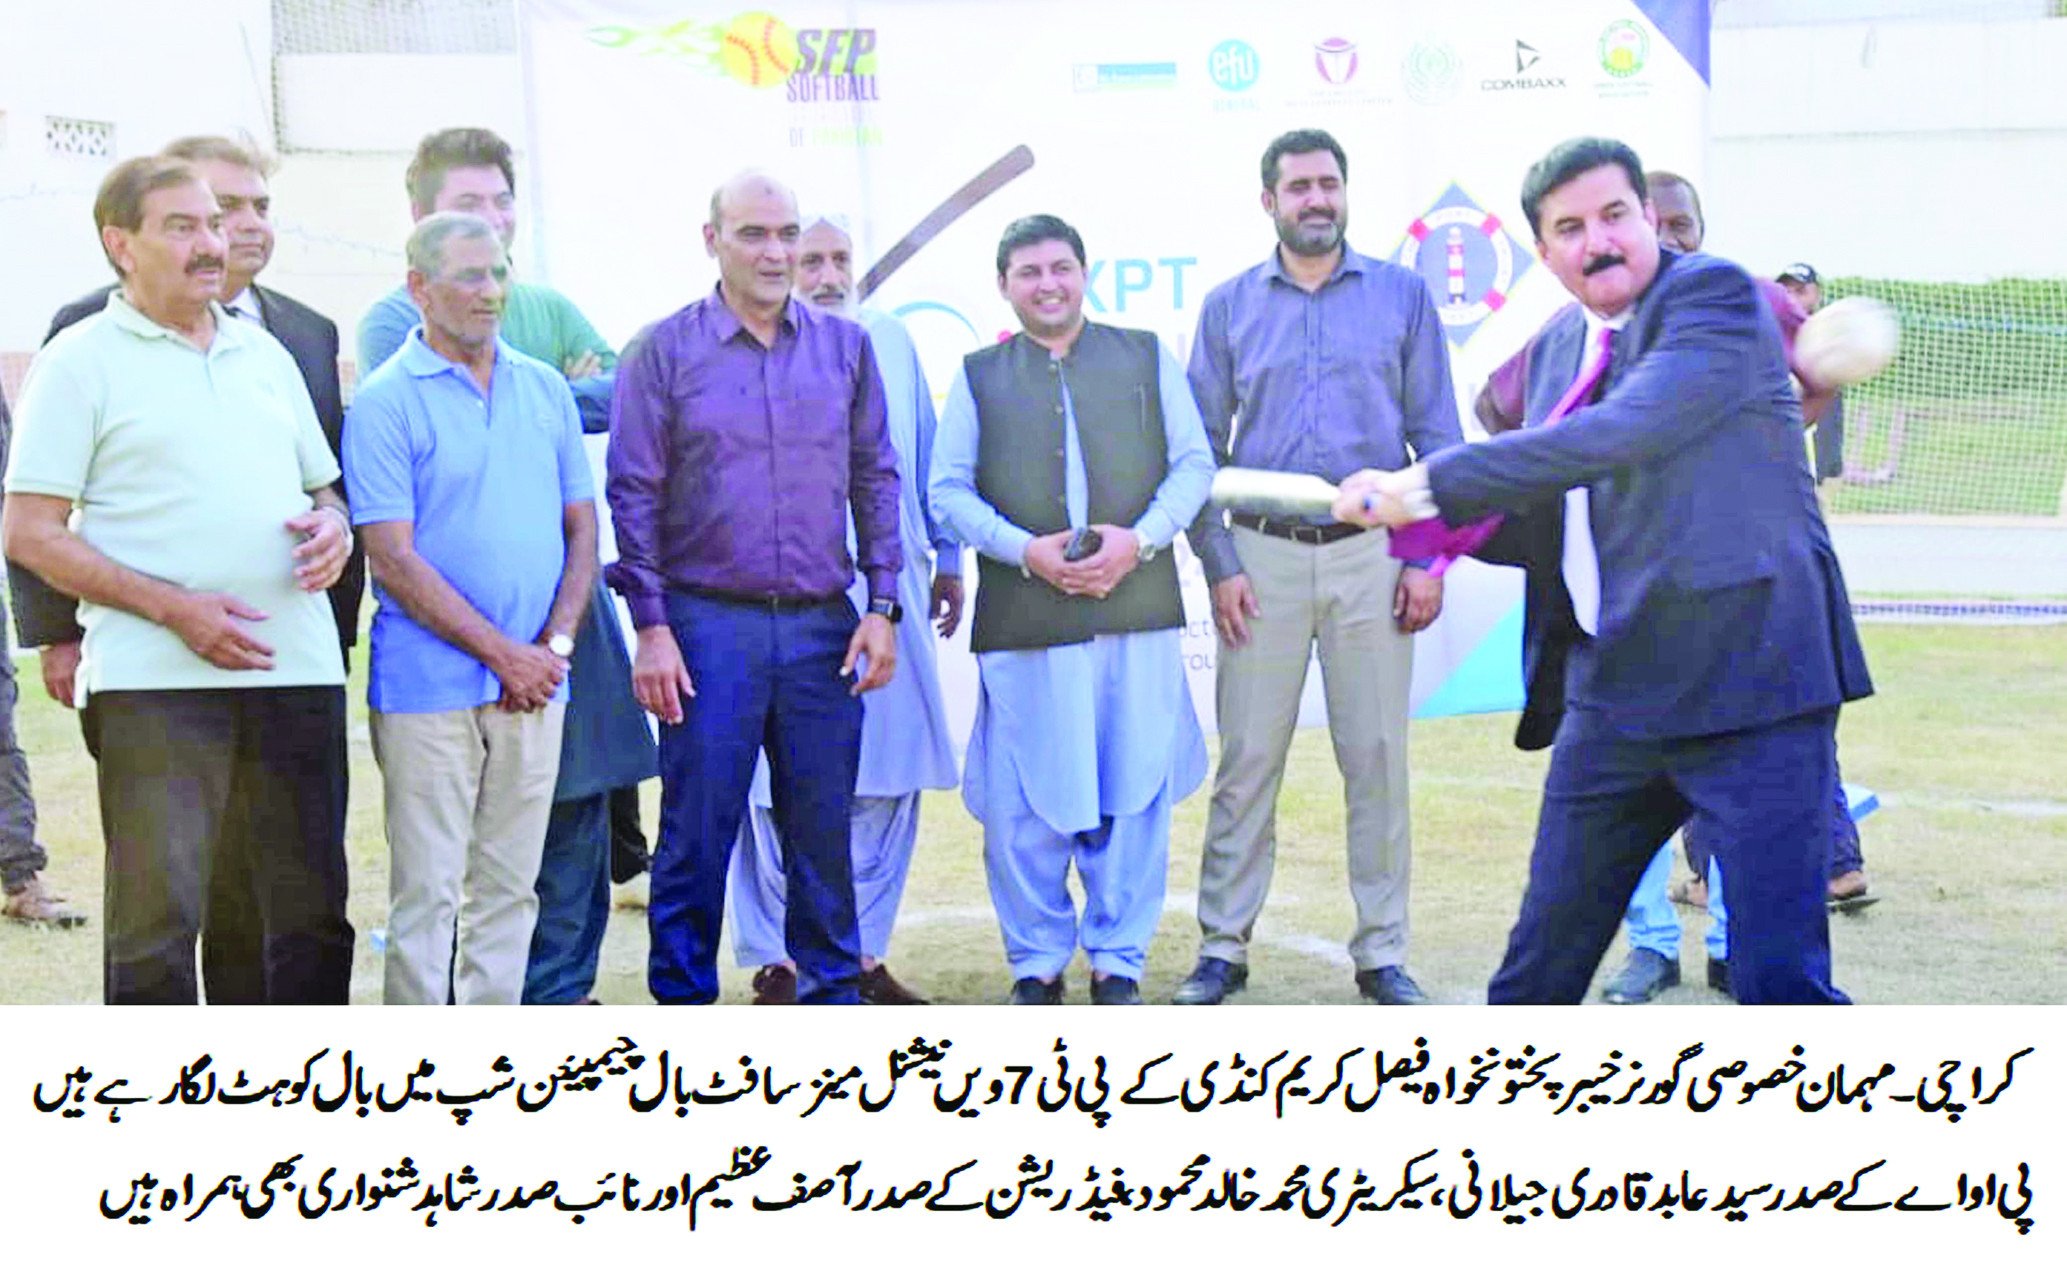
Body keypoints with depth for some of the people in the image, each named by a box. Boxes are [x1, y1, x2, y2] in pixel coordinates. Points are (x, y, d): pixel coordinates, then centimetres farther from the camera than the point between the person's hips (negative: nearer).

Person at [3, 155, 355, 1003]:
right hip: (156, 679, -5)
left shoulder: (265, 351, 18)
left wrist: (334, 526, 0)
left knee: (311, 908, 9)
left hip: (299, 670, 5)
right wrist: (176, 608, -13)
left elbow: (322, 487, 26)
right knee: (158, 918, -3)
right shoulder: (82, 359, 1)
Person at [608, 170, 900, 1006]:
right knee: (696, 828, 1)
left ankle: (832, 989, 20)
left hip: (822, 626, 3)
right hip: (709, 623, -2)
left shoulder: (845, 347, 9)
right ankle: (682, 999, 12)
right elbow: (634, 494, -1)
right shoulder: (665, 351, 0)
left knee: (823, 825, 8)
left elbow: (875, 478, 11)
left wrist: (881, 604, 4)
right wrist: (650, 625, -7)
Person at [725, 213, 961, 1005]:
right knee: (776, 788, -2)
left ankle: (863, 952, 18)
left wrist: (945, 558, 21)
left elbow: (924, 460, 21)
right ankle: (777, 962, 10)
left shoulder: (890, 343, 14)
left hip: (885, 595, 5)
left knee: (888, 778, 7)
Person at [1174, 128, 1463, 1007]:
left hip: (1372, 553, 0)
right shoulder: (1230, 306, 8)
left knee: (1376, 758, 2)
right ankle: (1223, 946, 9)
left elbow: (1436, 434, 5)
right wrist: (1220, 564, -3)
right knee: (1247, 759, 0)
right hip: (1264, 555, 0)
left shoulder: (1401, 295, 6)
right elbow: (1202, 448, 7)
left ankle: (1382, 953, 11)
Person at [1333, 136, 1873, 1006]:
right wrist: (1432, 516, 1)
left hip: (1751, 681, -7)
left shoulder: (1718, 295, -10)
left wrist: (1431, 484, -23)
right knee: (1544, 950, 18)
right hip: (1615, 690, 8)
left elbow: (1624, 433, -25)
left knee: (1780, 978, -9)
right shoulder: (1558, 346, 15)